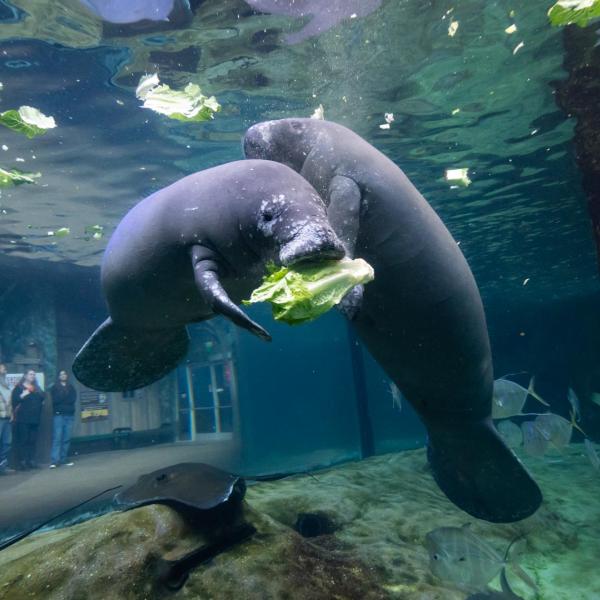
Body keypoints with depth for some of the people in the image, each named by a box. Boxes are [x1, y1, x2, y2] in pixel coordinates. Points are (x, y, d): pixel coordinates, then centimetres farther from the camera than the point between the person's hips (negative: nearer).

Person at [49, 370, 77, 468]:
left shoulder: (71, 388, 15)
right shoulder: (54, 388, 8)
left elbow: (73, 399, 0)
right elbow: (55, 400, -6)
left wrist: (61, 399, -6)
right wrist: (67, 399, -5)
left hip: (69, 415, 3)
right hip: (58, 415, -3)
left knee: (67, 438, 2)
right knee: (57, 438, -9)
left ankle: (63, 459, 9)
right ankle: (54, 461, -10)